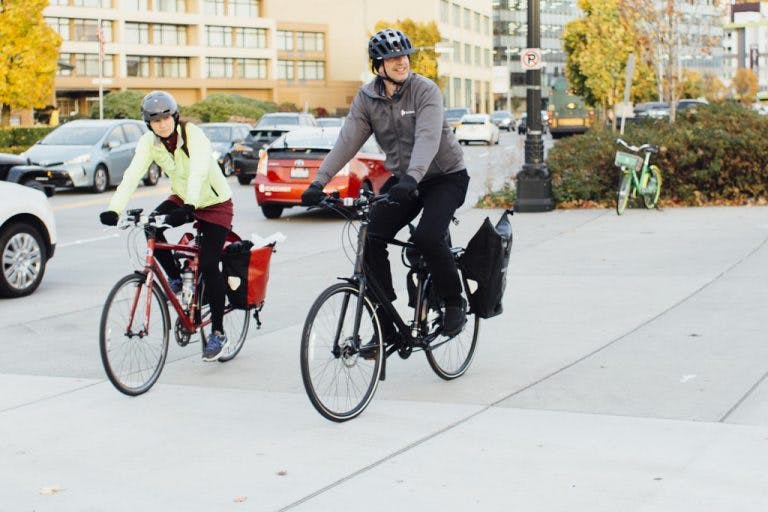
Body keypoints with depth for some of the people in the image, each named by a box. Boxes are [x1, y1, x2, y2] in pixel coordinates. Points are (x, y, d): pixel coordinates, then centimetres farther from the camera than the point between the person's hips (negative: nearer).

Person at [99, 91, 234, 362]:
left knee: (208, 264, -14)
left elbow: (198, 173, -41)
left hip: (215, 203, -5)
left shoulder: (194, 136, -25)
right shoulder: (149, 142, -11)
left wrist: (188, 207, -57)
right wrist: (114, 209, -37)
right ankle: (175, 279, 0)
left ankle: (218, 333, -3)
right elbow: (132, 175, -23)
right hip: (181, 199, 5)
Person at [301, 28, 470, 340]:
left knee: (427, 237, -28)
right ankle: (385, 328, -4)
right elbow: (348, 140, -10)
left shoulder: (425, 91, -17)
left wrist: (411, 178, -48)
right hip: (402, 179, 5)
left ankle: (455, 304, -2)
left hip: (445, 176, -5)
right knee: (372, 239, -13)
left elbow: (428, 138, -31)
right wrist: (319, 182, -22)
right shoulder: (367, 98, -3)